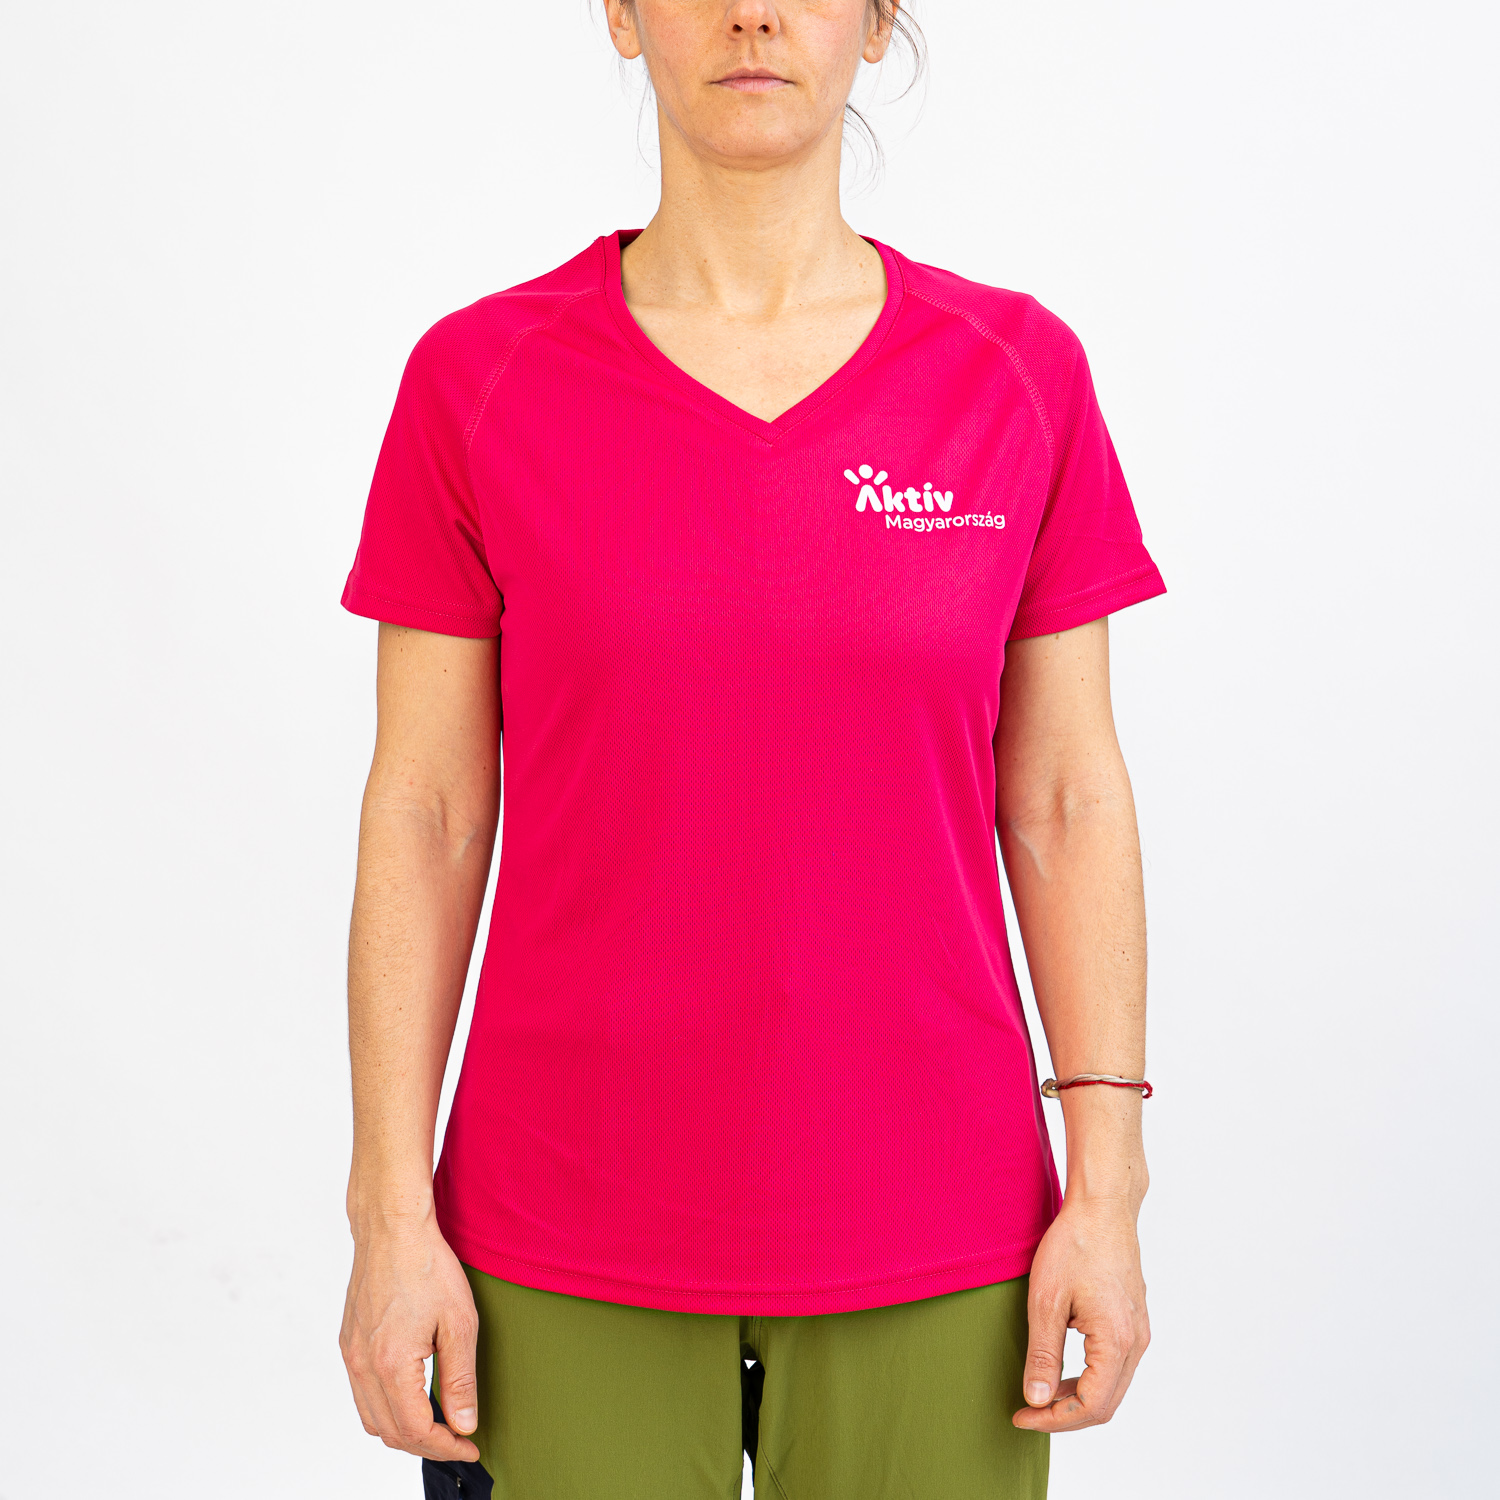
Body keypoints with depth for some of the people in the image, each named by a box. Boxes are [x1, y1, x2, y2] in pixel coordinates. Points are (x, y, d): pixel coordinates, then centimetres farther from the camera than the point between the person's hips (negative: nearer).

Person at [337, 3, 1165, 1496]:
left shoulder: (1020, 373, -1)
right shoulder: (479, 379, -3)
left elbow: (1065, 799, 1)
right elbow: (424, 813, -1)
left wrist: (1107, 1190, -2)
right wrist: (391, 1212, -4)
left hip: (930, 1239, 1)